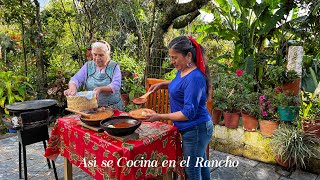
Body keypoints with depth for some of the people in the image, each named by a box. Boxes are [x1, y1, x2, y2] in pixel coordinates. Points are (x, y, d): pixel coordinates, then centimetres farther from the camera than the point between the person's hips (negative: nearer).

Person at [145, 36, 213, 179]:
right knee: (201, 165, 25)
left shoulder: (194, 78, -27)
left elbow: (189, 113, -27)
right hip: (195, 129, 9)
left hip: (195, 130, -9)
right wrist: (161, 84, 7)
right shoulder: (182, 70, 2)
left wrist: (159, 117, -24)